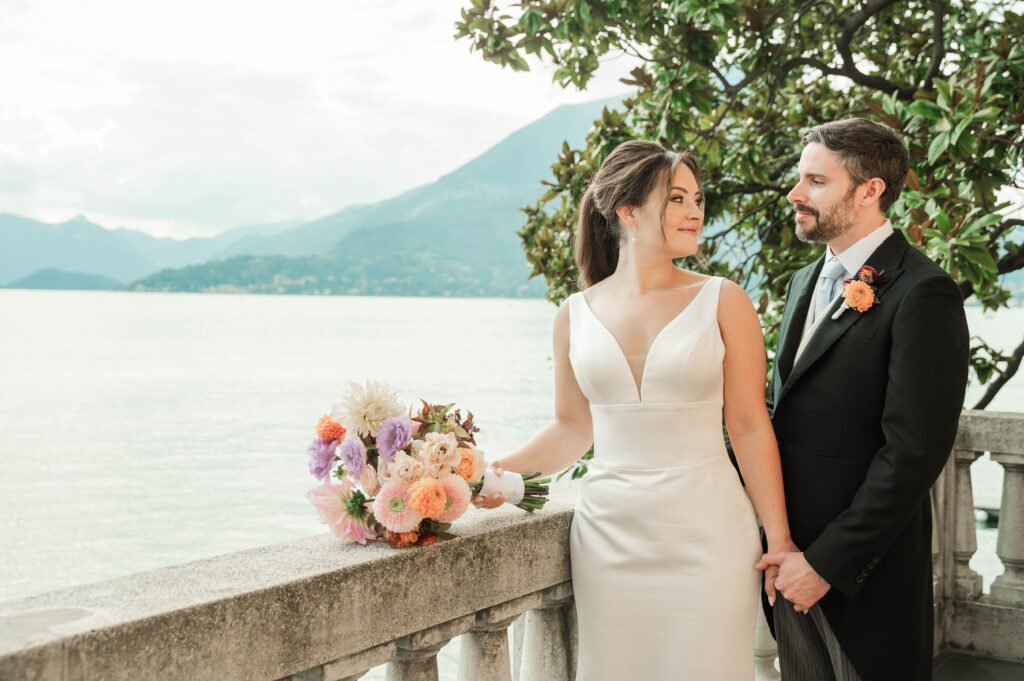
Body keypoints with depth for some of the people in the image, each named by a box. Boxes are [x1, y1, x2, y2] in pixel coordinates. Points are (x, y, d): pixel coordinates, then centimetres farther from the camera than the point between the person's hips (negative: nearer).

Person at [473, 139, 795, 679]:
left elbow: (750, 427, -1)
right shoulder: (576, 315, 5)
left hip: (705, 536, -2)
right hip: (609, 534, 2)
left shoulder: (722, 302, -1)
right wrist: (501, 470, -2)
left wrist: (780, 542, -4)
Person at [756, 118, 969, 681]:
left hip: (865, 569, -7)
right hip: (792, 552, 7)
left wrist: (826, 563, -18)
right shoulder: (805, 281, 13)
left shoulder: (922, 293, -14)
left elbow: (914, 452, -20)